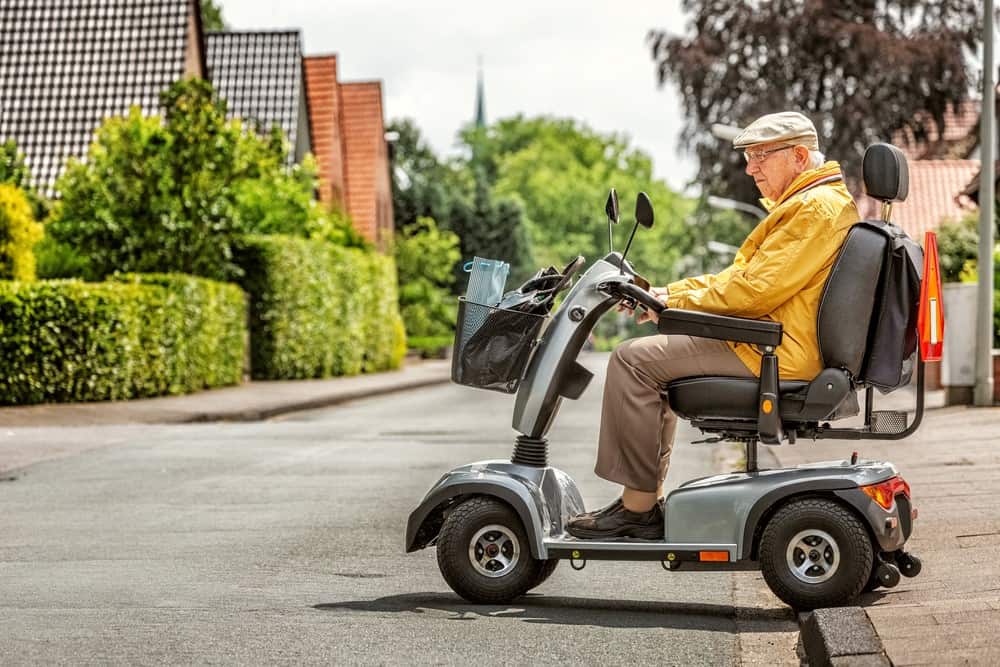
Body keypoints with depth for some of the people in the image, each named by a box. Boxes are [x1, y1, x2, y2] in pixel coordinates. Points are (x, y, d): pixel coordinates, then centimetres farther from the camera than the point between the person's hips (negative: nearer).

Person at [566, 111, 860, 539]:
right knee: (657, 354, 20)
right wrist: (668, 293, 11)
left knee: (634, 359, -14)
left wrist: (677, 301, -10)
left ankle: (637, 506, -12)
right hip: (779, 345, 12)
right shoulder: (806, 204, 21)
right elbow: (740, 276, 21)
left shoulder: (816, 208, -15)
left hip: (777, 352, -12)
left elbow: (755, 289, -20)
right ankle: (645, 501, 14)